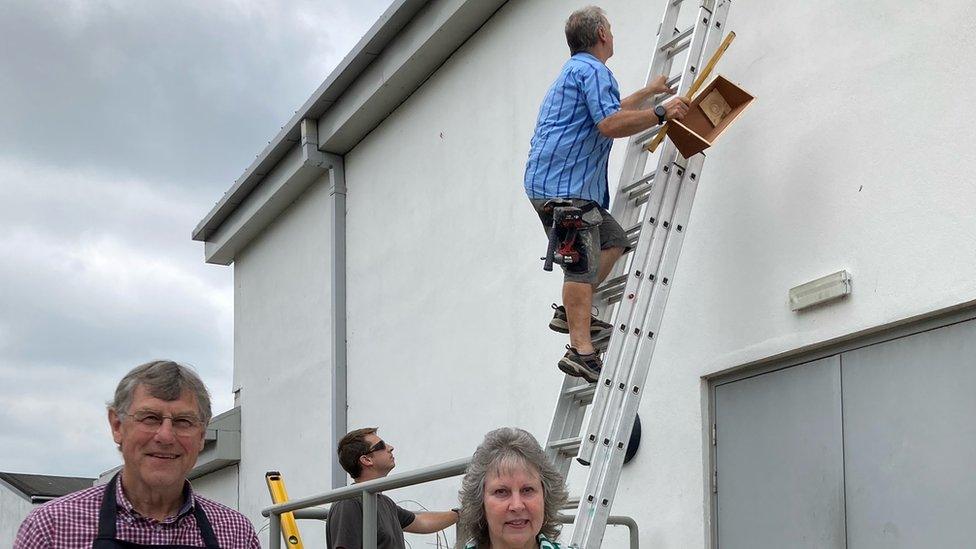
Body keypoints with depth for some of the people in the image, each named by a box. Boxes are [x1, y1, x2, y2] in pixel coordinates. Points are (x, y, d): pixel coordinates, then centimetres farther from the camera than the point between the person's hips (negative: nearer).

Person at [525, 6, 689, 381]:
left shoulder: (574, 70, 27)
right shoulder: (592, 70, -8)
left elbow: (610, 111, 45)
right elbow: (610, 124, -22)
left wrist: (649, 92, 53)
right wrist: (662, 114, -15)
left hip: (550, 182, 10)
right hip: (563, 184, -10)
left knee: (613, 240, 17)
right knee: (583, 264, -14)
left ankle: (570, 312, 9)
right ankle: (581, 351, -20)